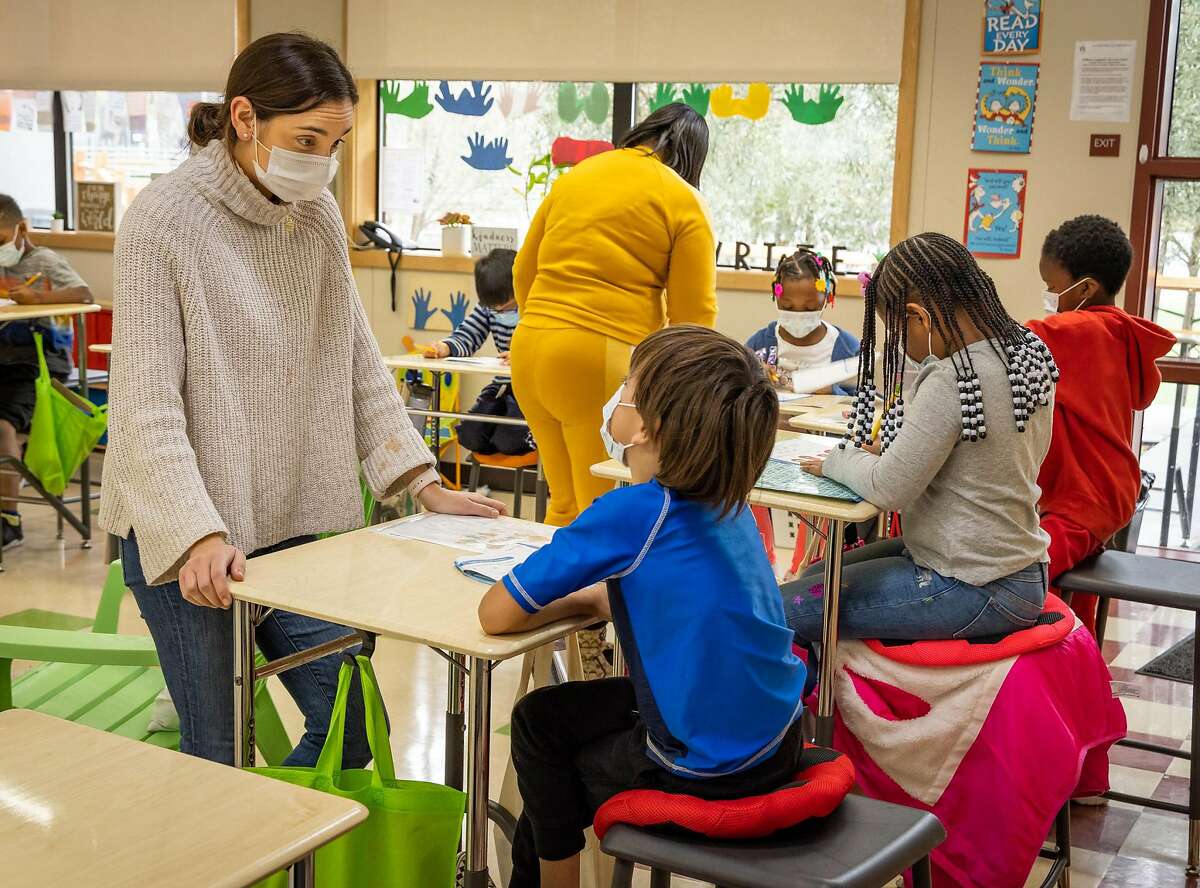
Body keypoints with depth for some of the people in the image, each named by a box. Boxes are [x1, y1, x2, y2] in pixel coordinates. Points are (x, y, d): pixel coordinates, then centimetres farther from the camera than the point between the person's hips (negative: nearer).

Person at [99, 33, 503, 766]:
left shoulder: (318, 216, 6)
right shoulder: (163, 221, -12)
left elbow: (357, 360, 10)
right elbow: (148, 402, -17)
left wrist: (424, 483, 4)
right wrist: (197, 534, -27)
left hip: (299, 522, 6)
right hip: (191, 540, -6)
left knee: (354, 728, 7)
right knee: (221, 757, 1)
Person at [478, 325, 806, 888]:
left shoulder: (630, 514, -21)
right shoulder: (728, 505, 0)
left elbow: (496, 615, -15)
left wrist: (568, 602, 2)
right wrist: (592, 598, 6)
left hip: (713, 772, -7)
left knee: (538, 723, 18)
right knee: (550, 711, 24)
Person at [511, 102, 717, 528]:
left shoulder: (574, 177, 17)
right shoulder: (683, 201, 1)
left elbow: (524, 270, 23)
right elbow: (694, 313, -3)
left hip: (529, 349, 6)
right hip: (603, 361, -6)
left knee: (565, 503, 18)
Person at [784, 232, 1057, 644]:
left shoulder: (950, 382, -25)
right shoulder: (1026, 350, 2)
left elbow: (889, 489, -20)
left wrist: (838, 461, -1)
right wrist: (892, 451, 5)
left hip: (974, 590, -10)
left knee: (783, 610, -7)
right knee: (815, 576, 21)